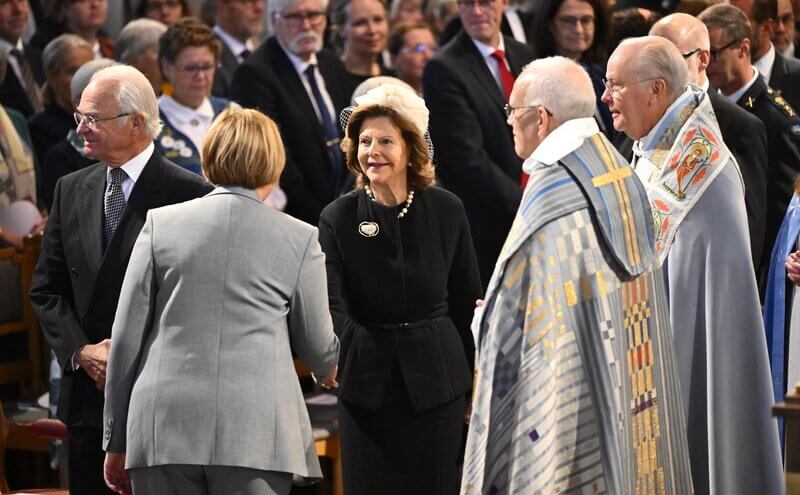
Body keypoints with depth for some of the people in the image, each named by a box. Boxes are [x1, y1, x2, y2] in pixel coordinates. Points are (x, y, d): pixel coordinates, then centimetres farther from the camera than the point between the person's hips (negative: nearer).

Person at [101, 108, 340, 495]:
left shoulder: (161, 224, 6)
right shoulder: (299, 238, 4)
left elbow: (126, 337, 5)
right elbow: (318, 348, 13)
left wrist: (116, 440, 12)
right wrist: (330, 369, 38)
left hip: (164, 432, 1)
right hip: (256, 433, -1)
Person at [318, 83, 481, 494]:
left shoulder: (446, 211, 1)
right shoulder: (338, 218, -4)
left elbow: (467, 301, 8)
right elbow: (333, 304, -15)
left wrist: (469, 374, 8)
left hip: (436, 382, 1)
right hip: (368, 381, -1)